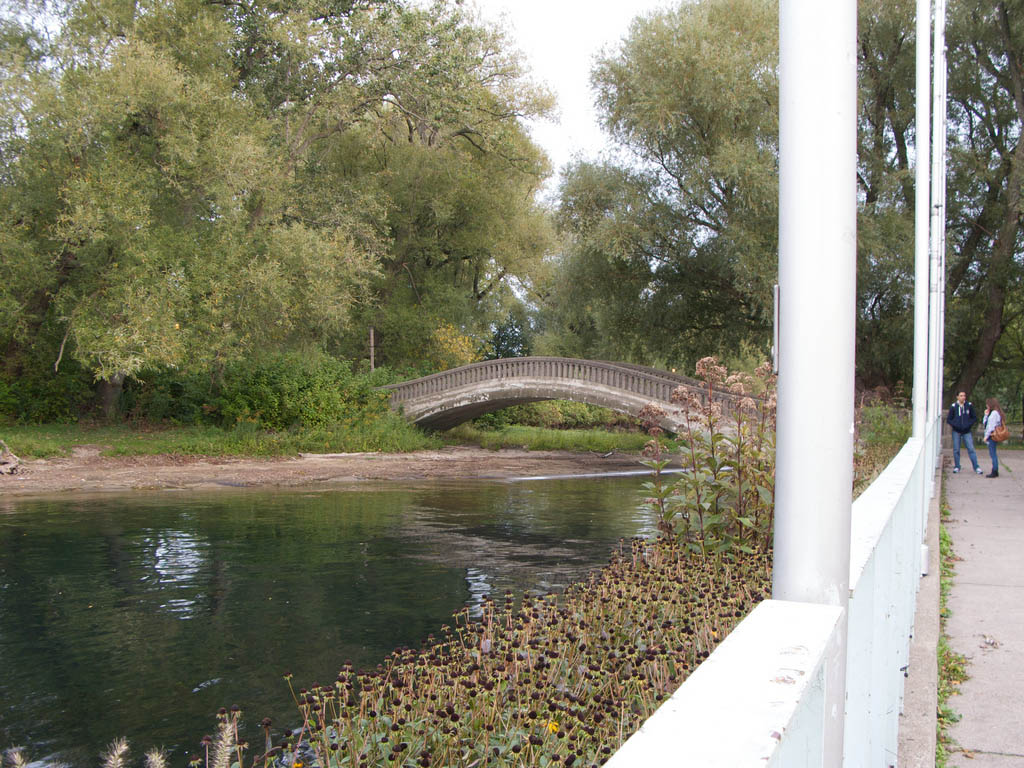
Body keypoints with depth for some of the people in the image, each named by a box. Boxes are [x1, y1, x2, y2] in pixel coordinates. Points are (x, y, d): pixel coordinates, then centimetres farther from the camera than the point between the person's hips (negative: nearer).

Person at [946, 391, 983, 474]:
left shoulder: (969, 406, 2)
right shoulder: (953, 407, 0)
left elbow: (975, 418, 8)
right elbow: (948, 420, 4)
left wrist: (969, 424, -7)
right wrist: (955, 425, -12)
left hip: (967, 432, 0)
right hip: (956, 432, 0)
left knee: (971, 449, -5)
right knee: (956, 450, 5)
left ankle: (976, 467, -3)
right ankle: (956, 467, 15)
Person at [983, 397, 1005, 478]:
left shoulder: (994, 413, -13)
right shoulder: (991, 413, 17)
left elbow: (991, 426, -17)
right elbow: (985, 423, 22)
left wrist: (987, 435, -15)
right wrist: (986, 415, 12)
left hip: (992, 436, -10)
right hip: (991, 436, 10)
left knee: (992, 454, -9)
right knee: (993, 454, 12)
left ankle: (994, 472, -9)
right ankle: (995, 471, 16)